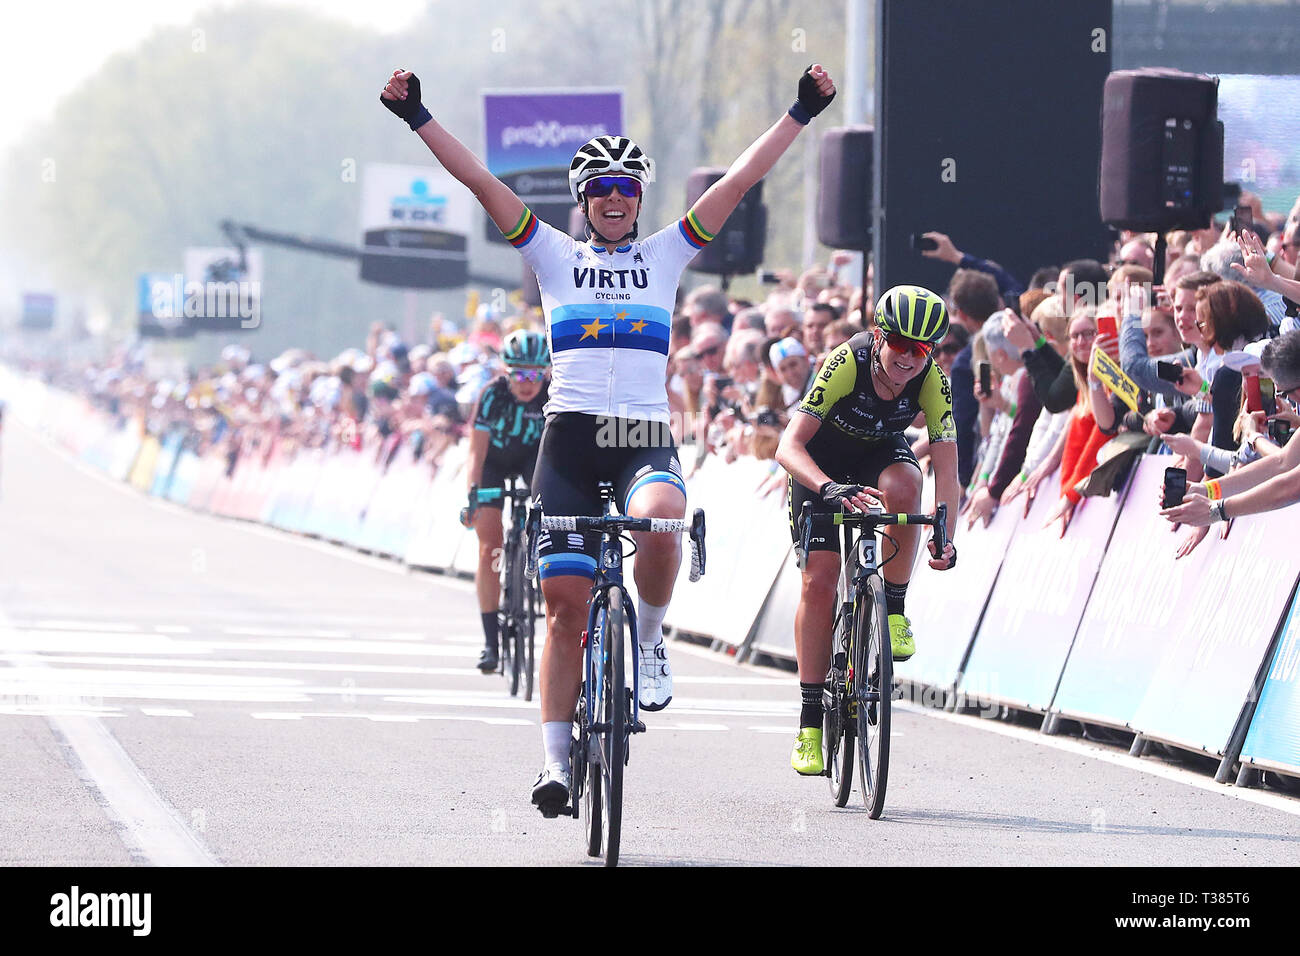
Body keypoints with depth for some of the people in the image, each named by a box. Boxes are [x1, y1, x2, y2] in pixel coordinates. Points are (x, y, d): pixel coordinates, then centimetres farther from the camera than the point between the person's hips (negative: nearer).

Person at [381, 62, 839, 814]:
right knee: (566, 602, -3)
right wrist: (418, 118, -1)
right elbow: (482, 182, 6)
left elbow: (740, 182, 9)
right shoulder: (556, 258, 11)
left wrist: (802, 114, 5)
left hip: (646, 437, 0)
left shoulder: (665, 257, 13)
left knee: (658, 518, -34)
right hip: (571, 435, 0)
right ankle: (557, 758, 5)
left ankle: (650, 642, -7)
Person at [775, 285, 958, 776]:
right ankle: (810, 722, -5)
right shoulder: (846, 363, -34)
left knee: (903, 483, -36)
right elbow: (789, 446, -41)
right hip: (820, 459, -2)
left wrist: (946, 537, -44)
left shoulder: (932, 380, -26)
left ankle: (894, 610, -16)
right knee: (819, 581, -14)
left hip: (881, 453, 2)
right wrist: (830, 489, -59)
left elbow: (946, 464, -29)